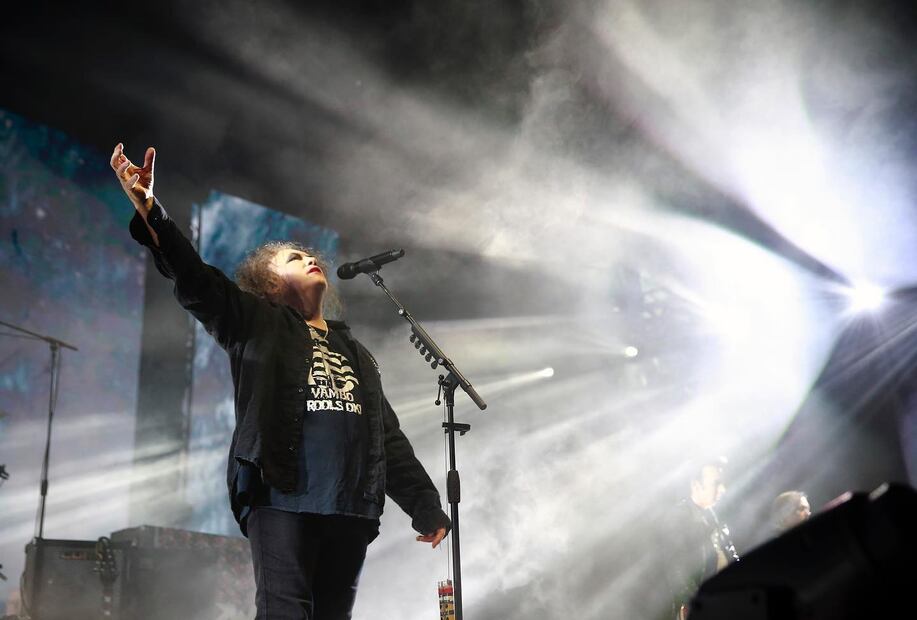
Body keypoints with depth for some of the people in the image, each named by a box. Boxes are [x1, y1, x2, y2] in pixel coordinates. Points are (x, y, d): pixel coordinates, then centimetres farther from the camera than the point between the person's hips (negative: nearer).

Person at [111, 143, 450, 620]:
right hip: (282, 496, -5)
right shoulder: (258, 325, 13)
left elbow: (389, 438, 23)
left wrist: (425, 505, 18)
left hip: (351, 507, 5)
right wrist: (148, 209, -16)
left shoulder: (355, 353, 26)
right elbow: (197, 282, -3)